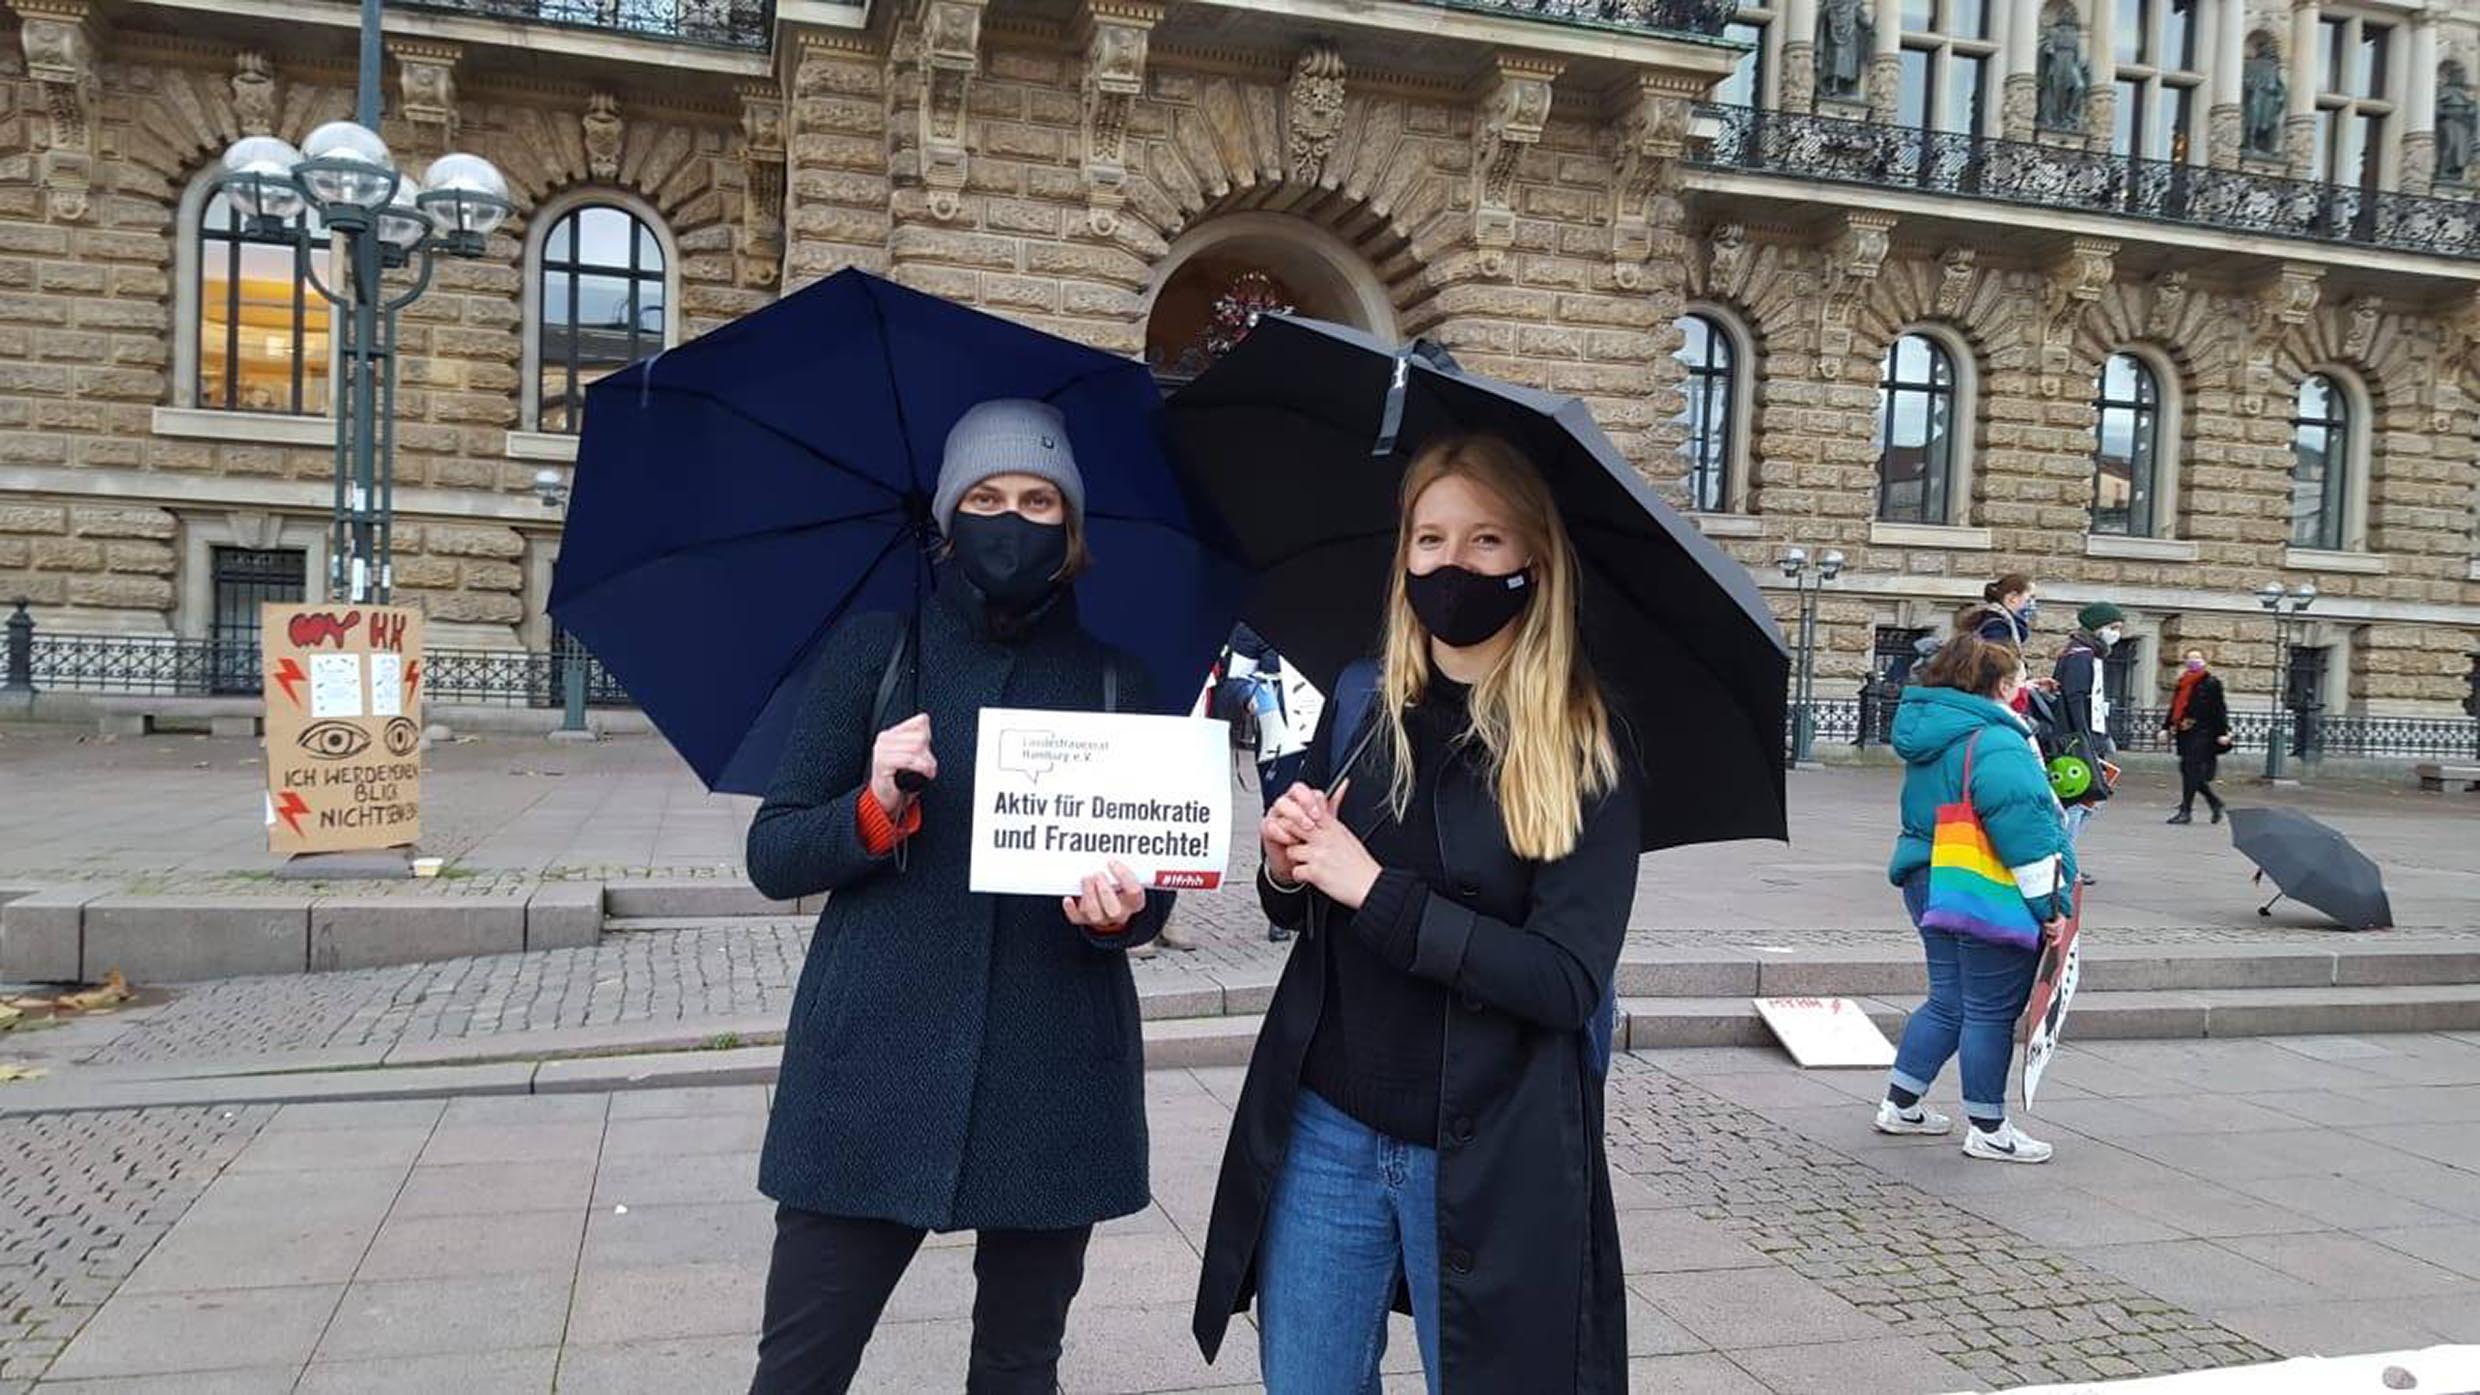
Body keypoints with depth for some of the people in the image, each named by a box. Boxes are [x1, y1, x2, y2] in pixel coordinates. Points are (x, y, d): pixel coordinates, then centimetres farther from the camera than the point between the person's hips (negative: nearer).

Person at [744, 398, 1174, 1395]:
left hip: (1055, 1082, 2)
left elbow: (1149, 886, 9)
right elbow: (772, 857, 2)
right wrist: (875, 810, -17)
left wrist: (1122, 911, -14)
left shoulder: (1112, 680, 6)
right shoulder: (875, 652, 3)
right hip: (876, 1074, -1)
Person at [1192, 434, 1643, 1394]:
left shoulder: (1585, 752, -11)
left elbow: (1568, 982, -19)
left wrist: (1376, 891, -21)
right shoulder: (1359, 705, 0)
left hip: (1490, 1156, -3)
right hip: (1324, 1132, 4)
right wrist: (1287, 870, -10)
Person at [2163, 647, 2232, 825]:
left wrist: (2223, 732, -11)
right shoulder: (2183, 683, 16)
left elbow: (2220, 709, -5)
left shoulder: (2212, 683, -2)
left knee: (2192, 772, -9)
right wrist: (2166, 728, 16)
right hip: (2185, 734, 7)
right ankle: (2215, 802, 26)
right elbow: (2175, 708, 21)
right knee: (2187, 771, 7)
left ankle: (2186, 811, -7)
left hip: (2202, 735, -7)